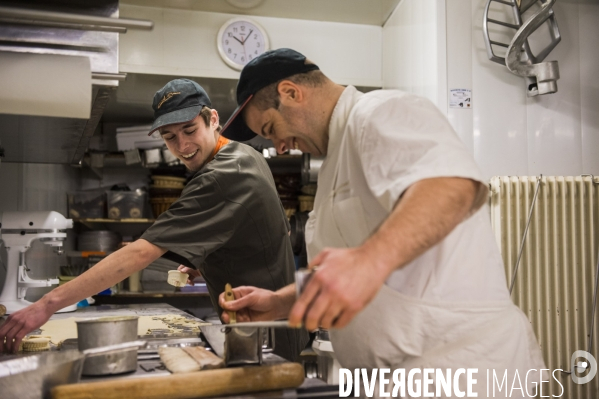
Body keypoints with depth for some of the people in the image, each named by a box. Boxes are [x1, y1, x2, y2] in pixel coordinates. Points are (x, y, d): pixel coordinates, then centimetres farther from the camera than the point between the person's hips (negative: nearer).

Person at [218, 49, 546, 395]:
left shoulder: (380, 113, -11)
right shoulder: (344, 148, 20)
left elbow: (452, 183, -33)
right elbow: (341, 276, 25)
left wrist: (371, 260, -46)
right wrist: (280, 303, 14)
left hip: (460, 360, -10)